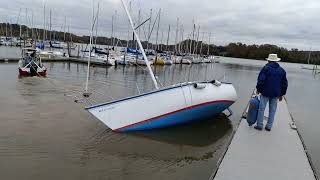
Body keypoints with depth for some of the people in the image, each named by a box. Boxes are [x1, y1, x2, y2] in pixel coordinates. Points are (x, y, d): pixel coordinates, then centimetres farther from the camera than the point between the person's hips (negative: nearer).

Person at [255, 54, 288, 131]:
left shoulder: (266, 68, -7)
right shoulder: (282, 70, 9)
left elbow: (261, 80, -13)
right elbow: (284, 83, 12)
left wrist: (258, 89, 0)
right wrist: (281, 94, 18)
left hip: (265, 93, -4)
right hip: (276, 94, 4)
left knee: (261, 108, 3)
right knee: (272, 110, 10)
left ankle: (259, 125, 5)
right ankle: (269, 126, 14)